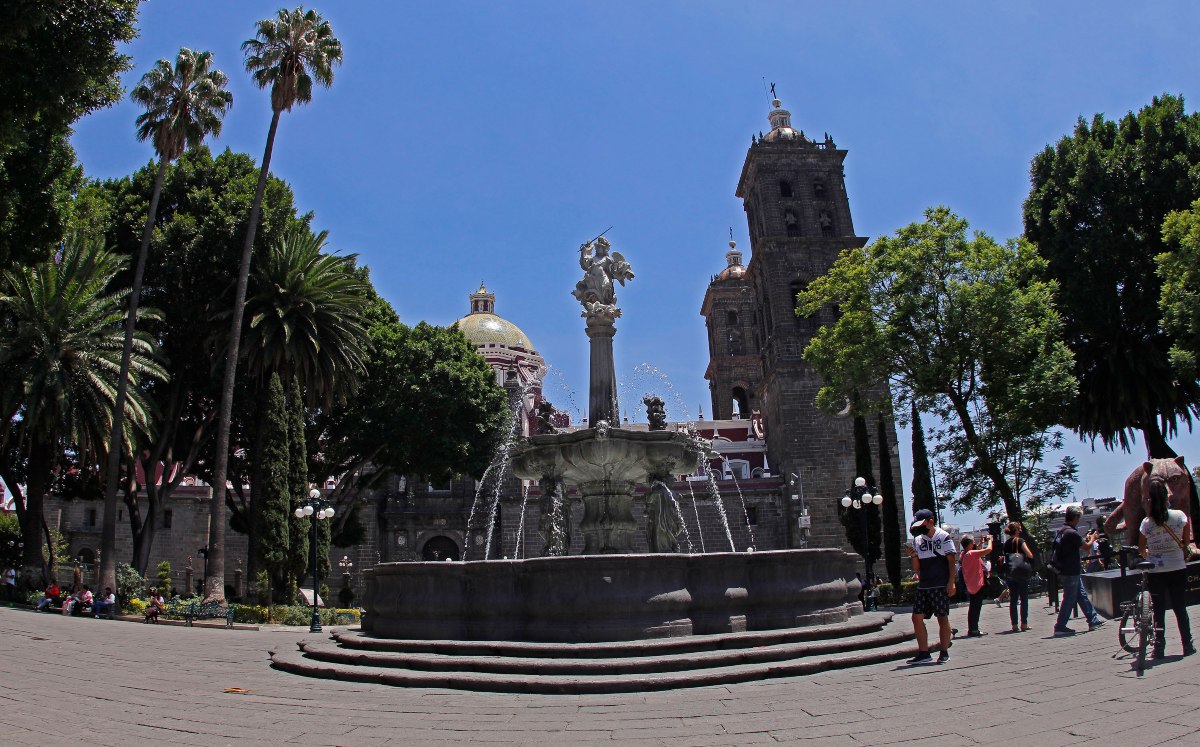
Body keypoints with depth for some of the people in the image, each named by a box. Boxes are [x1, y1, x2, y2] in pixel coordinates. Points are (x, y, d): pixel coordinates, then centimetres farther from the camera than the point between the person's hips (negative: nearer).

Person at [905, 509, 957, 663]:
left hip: (941, 586, -5)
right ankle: (923, 653, 4)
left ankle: (944, 652, 13)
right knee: (917, 617, -2)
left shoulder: (943, 537, -2)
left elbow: (952, 561, -4)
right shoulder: (917, 540, 12)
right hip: (923, 586, 5)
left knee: (942, 618, 1)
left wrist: (951, 582, -12)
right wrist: (914, 556, -6)